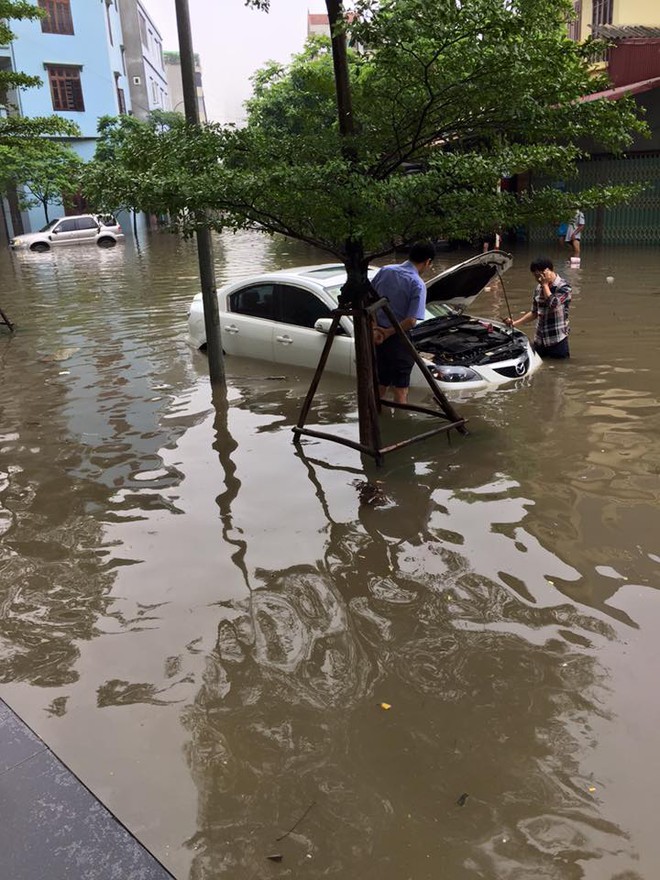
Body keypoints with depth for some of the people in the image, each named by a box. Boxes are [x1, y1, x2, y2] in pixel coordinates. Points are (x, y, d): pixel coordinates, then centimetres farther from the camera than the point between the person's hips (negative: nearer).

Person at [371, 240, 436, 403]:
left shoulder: (385, 271, 2)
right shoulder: (417, 284, -15)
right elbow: (411, 321, -21)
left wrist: (375, 328, -2)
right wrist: (388, 333, -9)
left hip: (376, 337, 6)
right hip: (399, 341, -6)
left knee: (381, 385, 19)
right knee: (400, 388, 6)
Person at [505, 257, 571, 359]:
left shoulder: (563, 287, -9)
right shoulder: (538, 288, 10)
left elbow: (553, 304, -26)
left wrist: (545, 284, -14)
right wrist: (514, 323, 9)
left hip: (557, 341, -6)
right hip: (539, 340, 6)